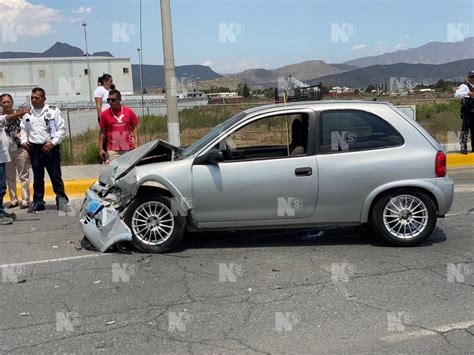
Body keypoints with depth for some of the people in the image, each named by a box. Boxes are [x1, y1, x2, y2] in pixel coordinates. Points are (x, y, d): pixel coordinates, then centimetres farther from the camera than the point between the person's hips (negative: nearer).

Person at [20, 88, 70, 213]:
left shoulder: (53, 111, -2)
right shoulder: (27, 113, 11)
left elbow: (61, 129, -5)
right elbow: (24, 129, 19)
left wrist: (53, 142, -13)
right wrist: (24, 141, 2)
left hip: (50, 148, -4)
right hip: (34, 149, 4)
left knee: (56, 176, -2)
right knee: (37, 177, 11)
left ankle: (62, 200, 5)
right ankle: (38, 201, 20)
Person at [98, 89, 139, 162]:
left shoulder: (129, 111, 2)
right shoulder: (105, 114, 2)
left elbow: (135, 128, 6)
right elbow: (102, 132, 6)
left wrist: (136, 145, -2)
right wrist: (100, 149, 1)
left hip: (129, 149, 1)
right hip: (113, 151, -1)